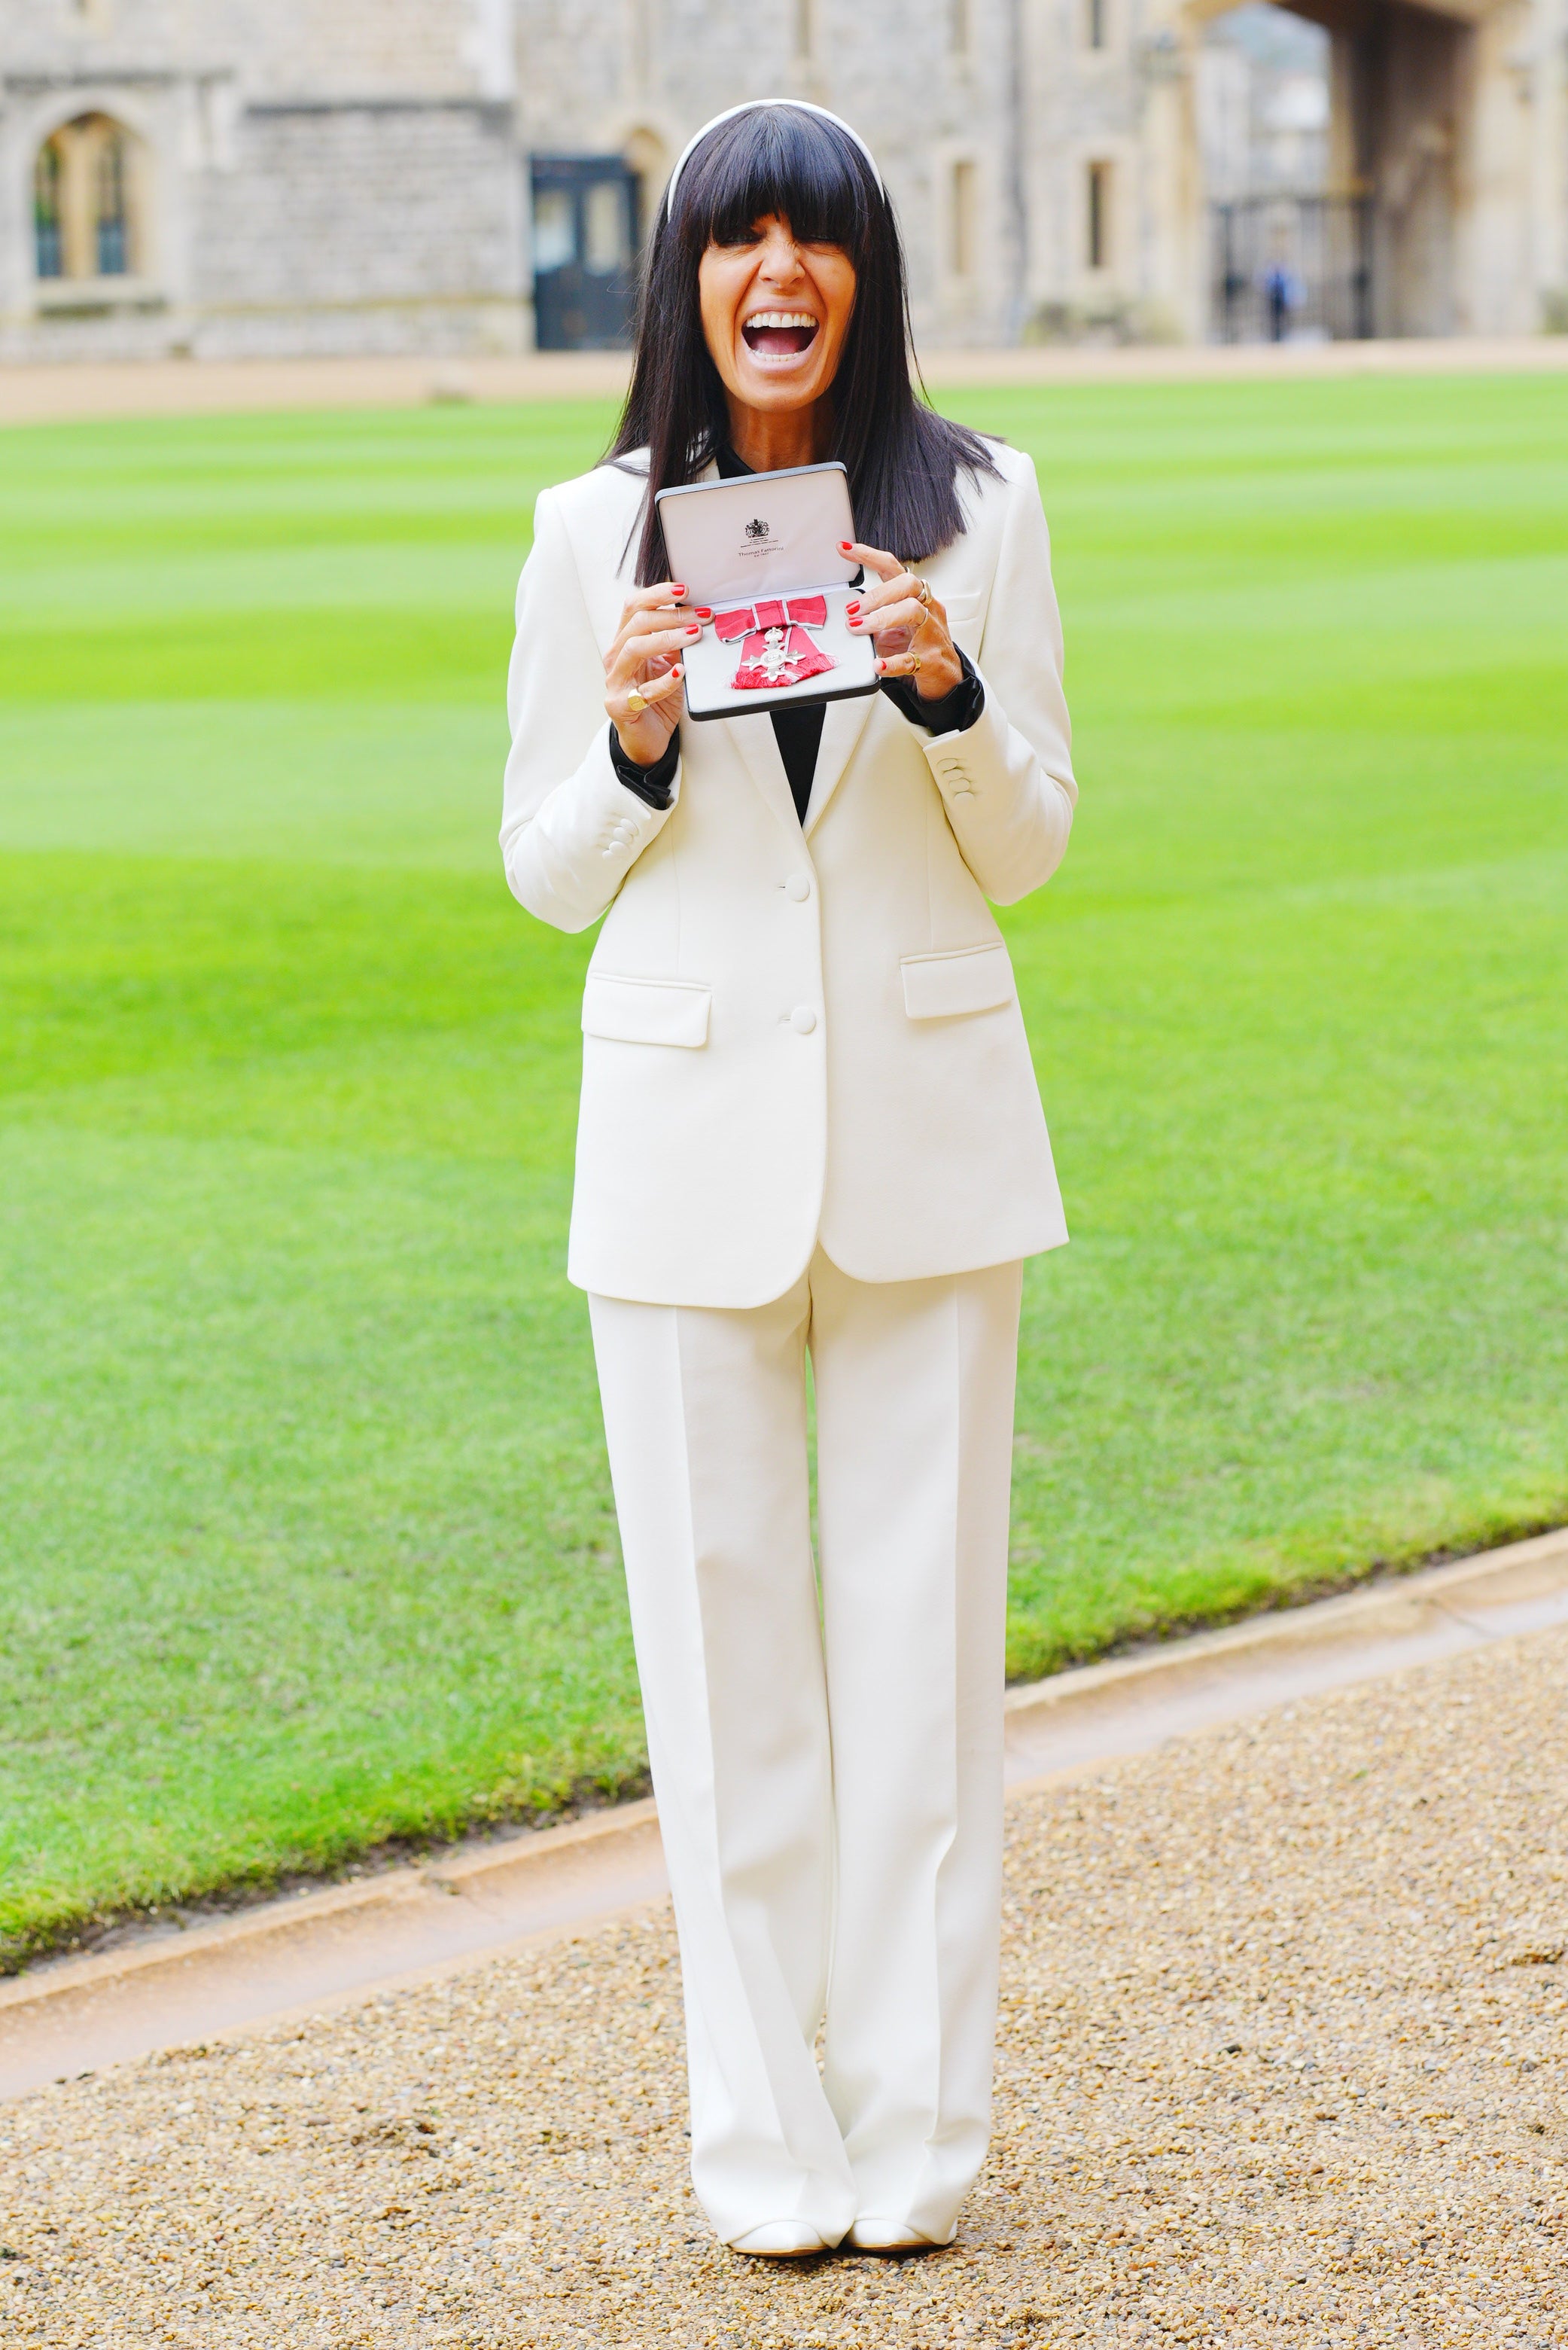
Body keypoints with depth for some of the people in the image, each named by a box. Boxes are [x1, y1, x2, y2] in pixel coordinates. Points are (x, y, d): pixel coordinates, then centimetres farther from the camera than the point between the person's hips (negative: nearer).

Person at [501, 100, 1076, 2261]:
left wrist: (949, 685, -15)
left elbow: (1027, 846, 4)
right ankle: (768, 2147, 14)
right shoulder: (598, 531, 1)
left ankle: (917, 2134, 15)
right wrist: (634, 743, -14)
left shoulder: (977, 507, 0)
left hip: (928, 1135, 0)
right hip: (689, 1134, 0)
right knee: (722, 1638, 4)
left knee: (924, 1634, 5)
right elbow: (547, 872, 6)